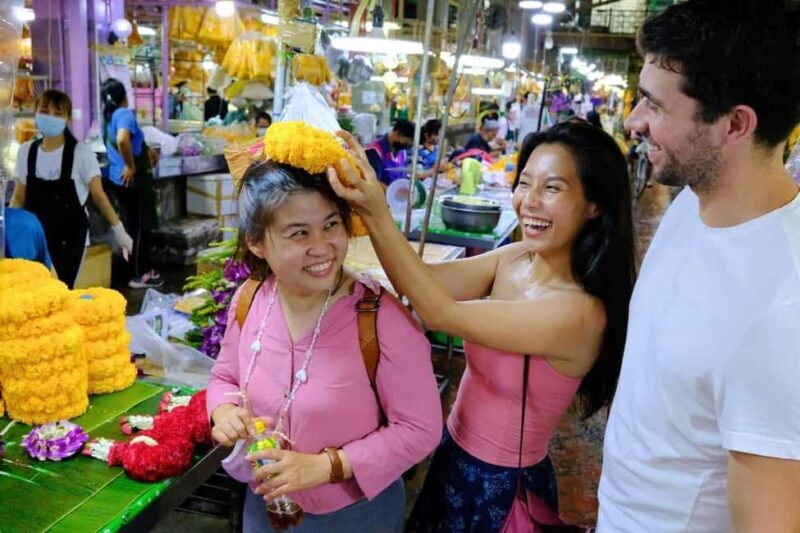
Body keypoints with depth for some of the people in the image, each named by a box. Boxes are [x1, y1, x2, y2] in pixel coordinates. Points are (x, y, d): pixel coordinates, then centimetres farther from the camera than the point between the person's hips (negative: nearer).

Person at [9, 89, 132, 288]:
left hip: (70, 235, -3)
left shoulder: (81, 152, -9)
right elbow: (19, 197, 10)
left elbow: (99, 195, -7)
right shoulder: (26, 151, 2)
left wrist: (118, 228, -14)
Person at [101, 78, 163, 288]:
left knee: (136, 225, 18)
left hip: (119, 179, 9)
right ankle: (138, 276, 8)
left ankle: (142, 269, 28)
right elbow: (122, 140, -35)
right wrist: (131, 166, -25)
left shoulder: (108, 117, 12)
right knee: (140, 227, 1)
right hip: (133, 179, -9)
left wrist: (147, 151, 29)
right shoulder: (125, 114, -17)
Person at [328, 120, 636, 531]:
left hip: (503, 485, -6)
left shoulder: (580, 312, -29)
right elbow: (425, 280, -20)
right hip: (456, 451, 6)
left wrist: (376, 216, -36)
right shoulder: (513, 258, -8)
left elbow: (439, 312, -31)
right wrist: (368, 202, -30)